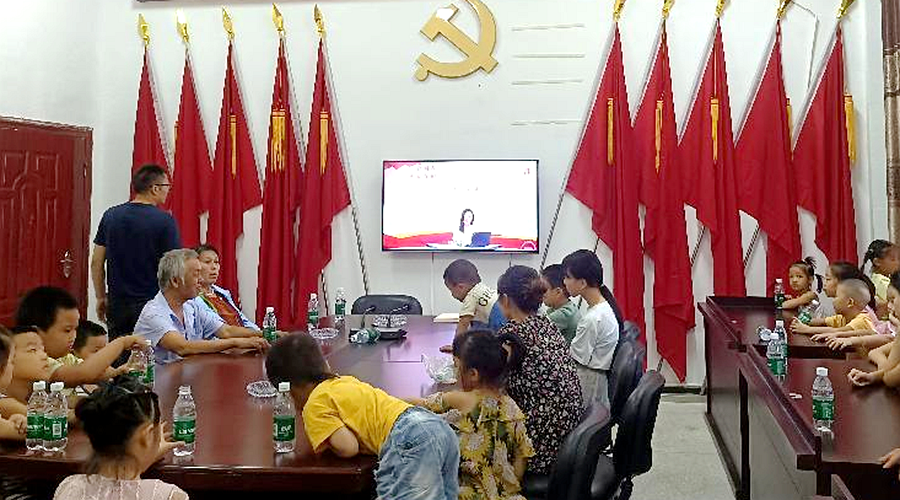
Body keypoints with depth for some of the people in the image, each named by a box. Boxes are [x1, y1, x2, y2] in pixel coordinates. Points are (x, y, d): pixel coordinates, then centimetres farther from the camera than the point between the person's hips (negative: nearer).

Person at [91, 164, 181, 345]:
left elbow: (96, 263, 7)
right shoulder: (164, 220, -10)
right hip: (151, 302, -4)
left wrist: (101, 297, 16)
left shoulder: (110, 216, 4)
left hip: (117, 303, 4)